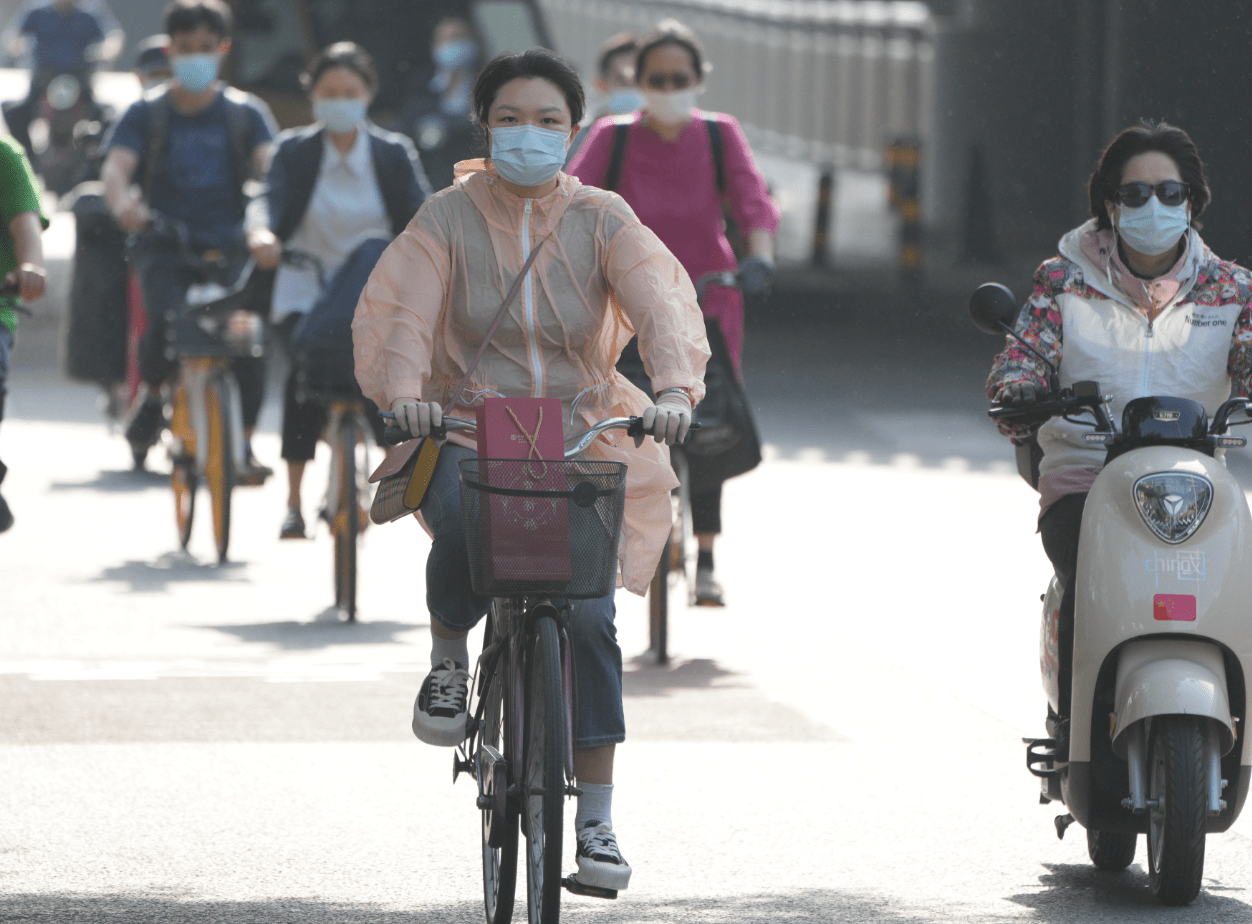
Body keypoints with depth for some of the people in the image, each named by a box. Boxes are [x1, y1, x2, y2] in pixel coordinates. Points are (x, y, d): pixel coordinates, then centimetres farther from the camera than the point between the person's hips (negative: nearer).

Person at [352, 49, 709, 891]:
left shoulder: (602, 221, 2)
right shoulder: (450, 219, 2)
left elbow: (663, 301, -14)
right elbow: (395, 312, -12)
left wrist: (675, 387, -35)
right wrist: (404, 391, -34)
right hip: (470, 436, -1)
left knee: (587, 618, -13)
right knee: (468, 531, -35)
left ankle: (596, 820, -1)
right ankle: (448, 658, -2)